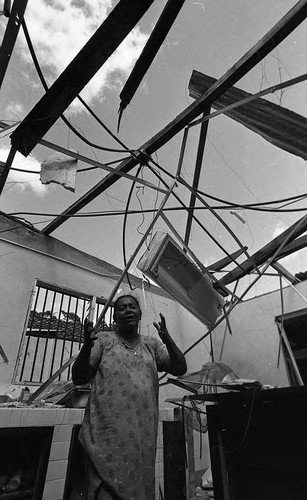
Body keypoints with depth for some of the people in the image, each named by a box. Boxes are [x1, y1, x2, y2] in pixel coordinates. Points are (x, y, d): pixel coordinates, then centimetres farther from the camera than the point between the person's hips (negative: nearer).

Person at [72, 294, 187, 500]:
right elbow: (78, 378, -3)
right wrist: (87, 346, -23)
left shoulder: (152, 344, 10)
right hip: (109, 434, -3)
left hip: (144, 435, 4)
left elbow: (180, 368, 2)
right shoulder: (103, 340, 0)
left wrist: (167, 339, -16)